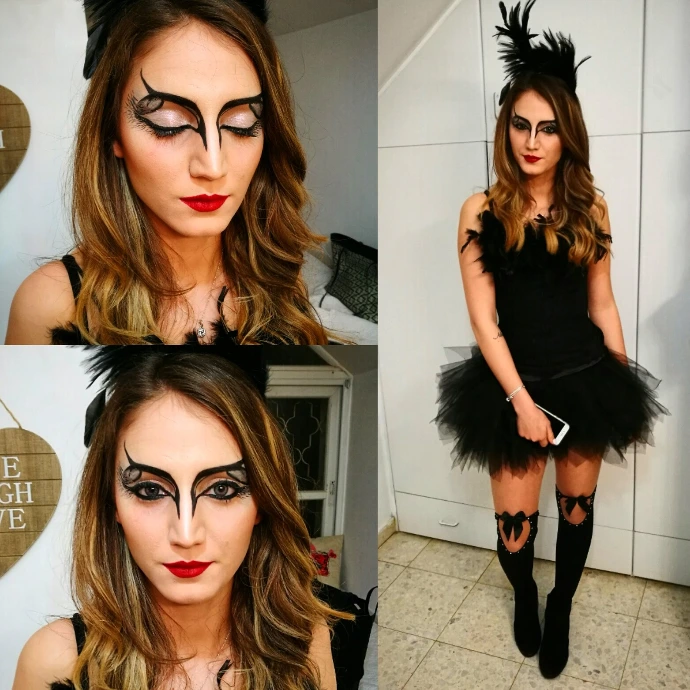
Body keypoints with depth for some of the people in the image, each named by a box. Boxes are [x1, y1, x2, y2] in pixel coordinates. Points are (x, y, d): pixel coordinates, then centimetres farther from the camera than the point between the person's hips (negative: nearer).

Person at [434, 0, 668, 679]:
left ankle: (561, 609, 43)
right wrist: (521, 400, -13)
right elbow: (483, 320, -9)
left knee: (577, 508, 15)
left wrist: (626, 387, 8)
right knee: (515, 522, 7)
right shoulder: (481, 211, -8)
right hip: (512, 382, -2)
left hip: (586, 377, 2)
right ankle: (524, 596, 42)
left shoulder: (590, 207, 0)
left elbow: (602, 304, 6)